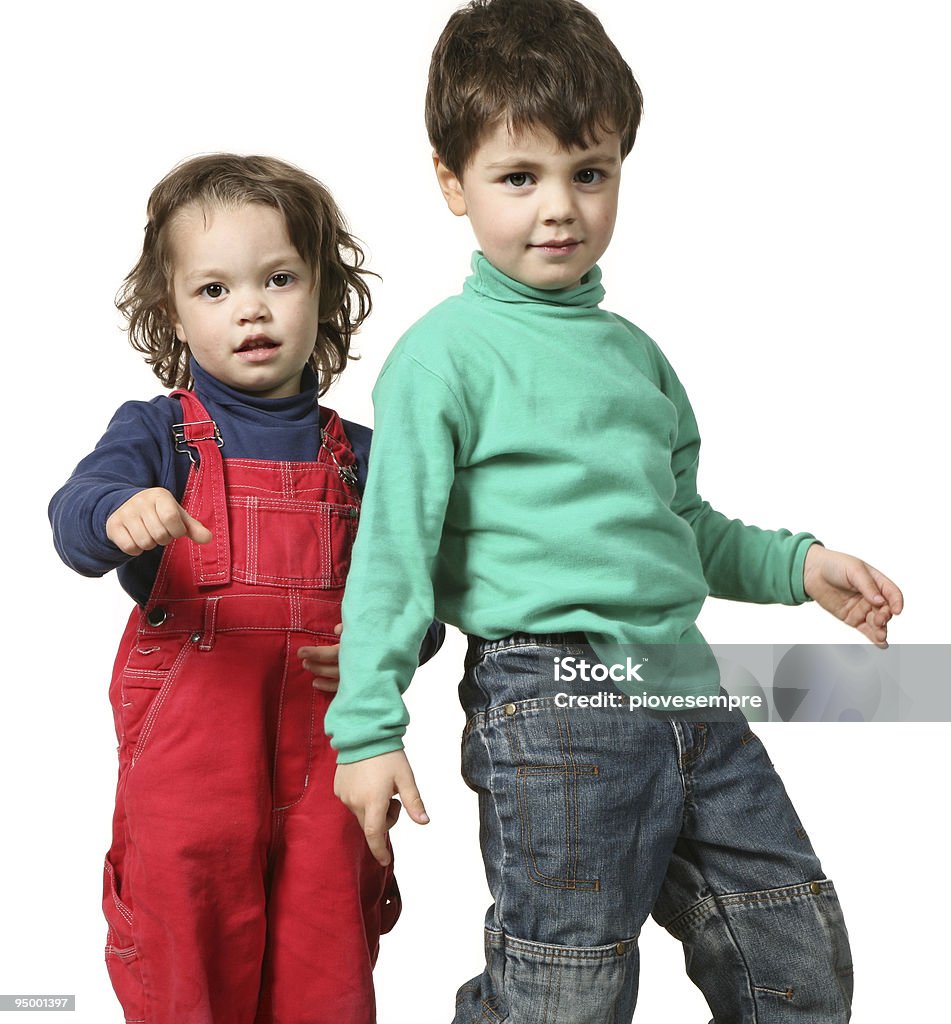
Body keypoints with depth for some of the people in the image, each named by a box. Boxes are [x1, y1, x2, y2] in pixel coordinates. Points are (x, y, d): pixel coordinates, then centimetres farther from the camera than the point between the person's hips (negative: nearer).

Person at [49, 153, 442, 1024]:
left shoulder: (359, 459, 8)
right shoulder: (155, 434, 1)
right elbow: (74, 518, -18)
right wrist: (121, 513, -40)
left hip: (327, 755, 2)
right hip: (186, 750, -2)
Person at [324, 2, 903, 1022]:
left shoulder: (633, 350, 16)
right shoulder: (444, 354, -6)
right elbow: (393, 550, -10)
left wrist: (796, 563, 13)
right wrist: (368, 727, -15)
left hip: (686, 689, 7)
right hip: (551, 706, -7)